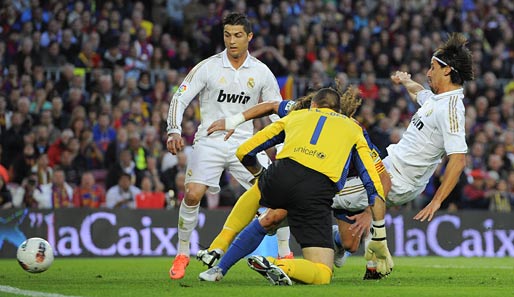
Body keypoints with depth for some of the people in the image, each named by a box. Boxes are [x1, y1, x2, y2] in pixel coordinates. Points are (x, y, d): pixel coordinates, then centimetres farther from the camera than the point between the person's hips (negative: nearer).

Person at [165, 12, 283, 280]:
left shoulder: (261, 72, 3)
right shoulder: (207, 67, -4)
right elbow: (180, 98, -3)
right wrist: (174, 131, -17)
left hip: (244, 144, 2)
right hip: (209, 142, -2)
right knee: (192, 195, -19)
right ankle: (182, 254, 0)